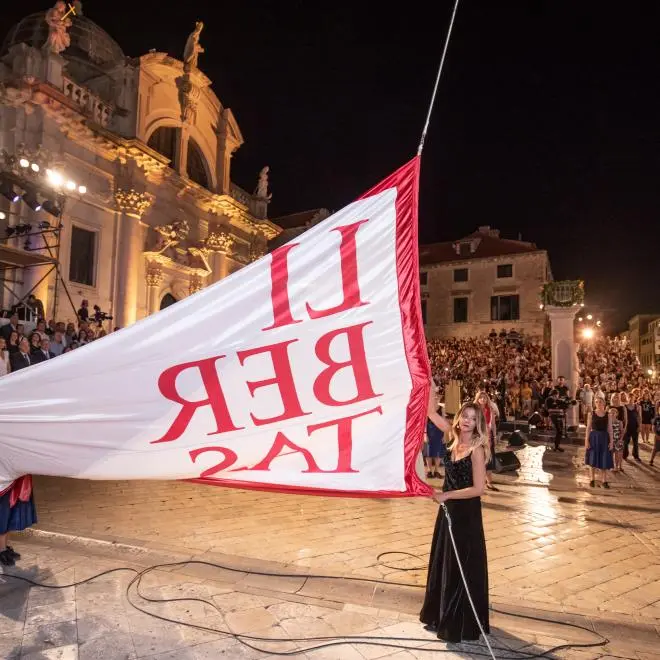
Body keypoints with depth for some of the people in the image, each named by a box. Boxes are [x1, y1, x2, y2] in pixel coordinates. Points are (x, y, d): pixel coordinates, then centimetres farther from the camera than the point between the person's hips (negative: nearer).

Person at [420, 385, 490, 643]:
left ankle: (462, 625, 26)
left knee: (462, 568, 8)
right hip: (448, 509, 7)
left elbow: (478, 489, -22)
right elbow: (431, 412, -3)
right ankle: (442, 617, 38)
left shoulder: (477, 449, -20)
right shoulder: (453, 437, -4)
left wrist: (446, 495, -21)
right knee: (443, 563, 19)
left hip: (466, 513, -7)